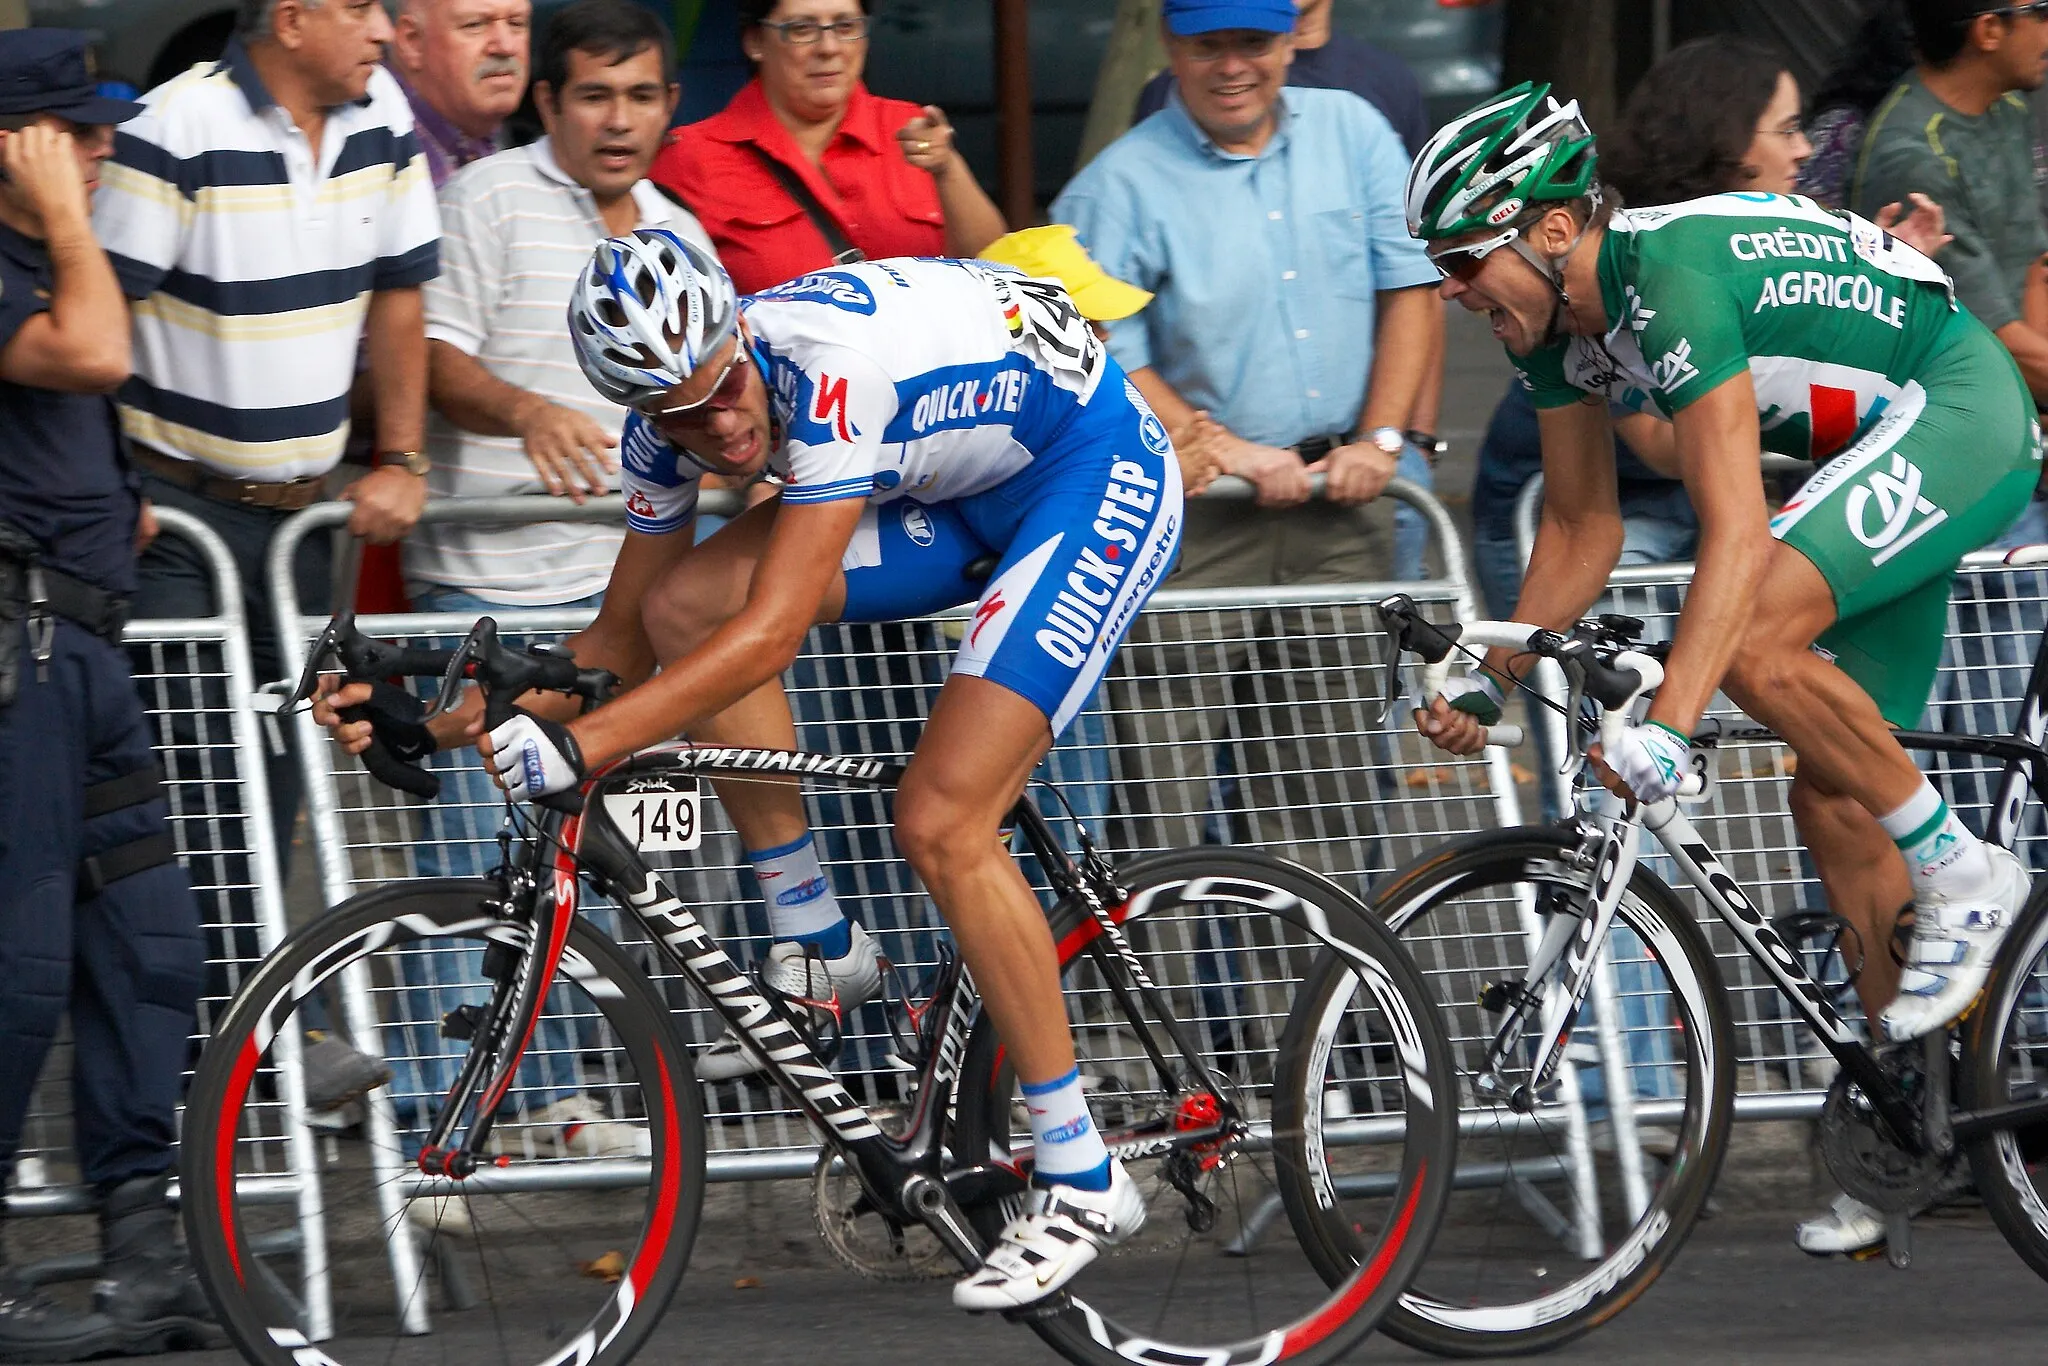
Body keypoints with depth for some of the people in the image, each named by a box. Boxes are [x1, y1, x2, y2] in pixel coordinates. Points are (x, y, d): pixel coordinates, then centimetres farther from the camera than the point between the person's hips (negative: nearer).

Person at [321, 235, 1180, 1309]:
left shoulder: (831, 364, -34)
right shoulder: (674, 417, -10)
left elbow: (772, 634, -37)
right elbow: (626, 636, 2)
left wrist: (576, 747, -44)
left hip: (1101, 468, -8)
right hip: (959, 487, 8)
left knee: (939, 824, -19)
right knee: (686, 599, -13)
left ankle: (1083, 1181, -8)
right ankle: (821, 952, 0)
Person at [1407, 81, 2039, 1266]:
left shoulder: (1670, 274, -30)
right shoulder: (1555, 315, -2)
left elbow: (1737, 533, -36)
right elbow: (1582, 530, 9)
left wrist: (1664, 731, -43)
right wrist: (1491, 682, -2)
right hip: (1881, 450, 10)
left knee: (1755, 635, -30)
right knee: (1833, 801, 5)